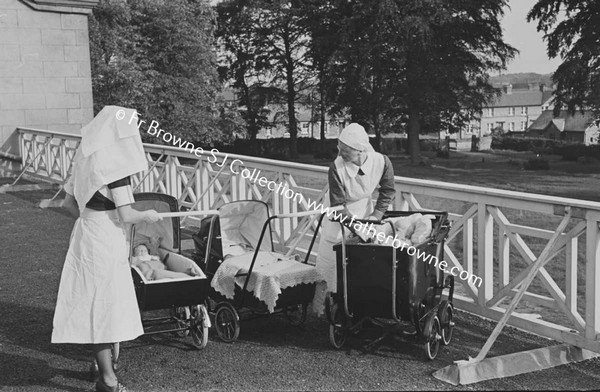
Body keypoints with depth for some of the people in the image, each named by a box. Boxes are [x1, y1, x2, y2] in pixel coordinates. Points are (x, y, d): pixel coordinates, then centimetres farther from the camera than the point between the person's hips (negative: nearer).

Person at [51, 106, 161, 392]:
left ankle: (103, 365, 30)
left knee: (93, 302, 16)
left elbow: (68, 202, 13)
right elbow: (126, 215, -20)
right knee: (105, 304, 0)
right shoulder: (115, 164, -18)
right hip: (105, 240, -8)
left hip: (85, 232, 8)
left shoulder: (86, 159, 7)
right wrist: (147, 216, -2)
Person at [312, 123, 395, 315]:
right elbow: (337, 204, -25)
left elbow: (387, 191, -7)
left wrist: (375, 216, -13)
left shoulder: (381, 162, -26)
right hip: (339, 213, -2)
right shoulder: (336, 167, -32)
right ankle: (320, 309, 14)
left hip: (364, 209, 2)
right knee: (329, 259, 0)